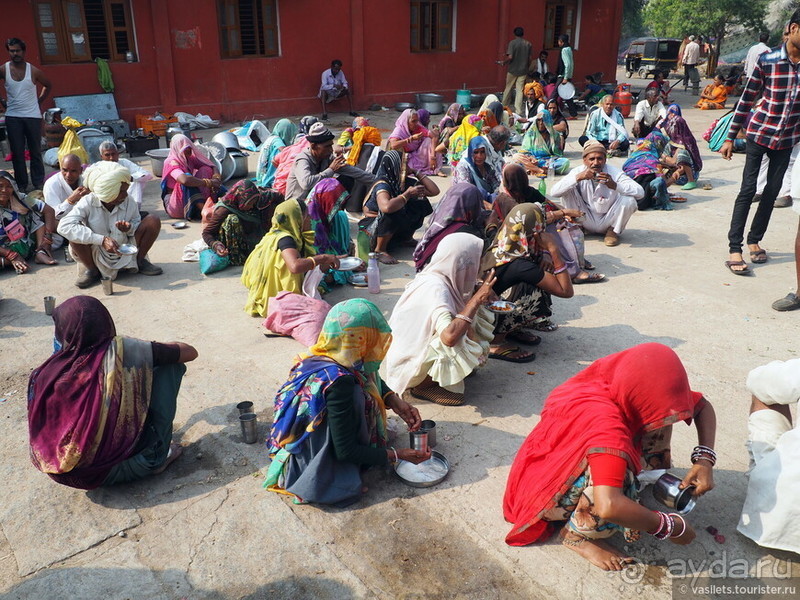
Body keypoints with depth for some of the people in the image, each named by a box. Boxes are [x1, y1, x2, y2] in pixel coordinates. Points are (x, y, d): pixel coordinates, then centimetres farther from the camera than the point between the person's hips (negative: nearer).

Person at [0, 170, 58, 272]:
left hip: (27, 247, 5)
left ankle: (41, 252, -16)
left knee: (38, 213, -6)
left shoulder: (19, 198, -5)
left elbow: (49, 210, -7)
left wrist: (47, 238, -16)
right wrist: (12, 256, -27)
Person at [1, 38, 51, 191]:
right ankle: (21, 185, 11)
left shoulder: (33, 71, -2)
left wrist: (39, 100, 7)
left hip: (33, 116, 0)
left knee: (35, 151, 6)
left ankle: (38, 183, 14)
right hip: (13, 117, 1)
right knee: (17, 153, 3)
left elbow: (48, 86, 14)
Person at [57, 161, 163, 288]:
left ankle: (140, 262, 4)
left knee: (153, 220, -15)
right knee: (75, 234, -32)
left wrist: (129, 228, -24)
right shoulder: (88, 202, -20)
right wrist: (102, 239, -38)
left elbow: (137, 224, 4)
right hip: (98, 257, -2)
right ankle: (92, 271, -5)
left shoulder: (129, 202, -11)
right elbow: (63, 226, -32)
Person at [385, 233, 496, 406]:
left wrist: (477, 295, -5)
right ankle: (423, 386, -6)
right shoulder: (435, 288, -29)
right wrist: (477, 299, -30)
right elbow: (449, 336, -42)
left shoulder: (434, 275, -4)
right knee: (467, 338, -26)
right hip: (409, 366, -8)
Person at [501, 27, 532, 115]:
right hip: (523, 71, 2)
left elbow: (510, 57, -16)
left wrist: (503, 62, 1)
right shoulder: (528, 44, 3)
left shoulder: (512, 43, -9)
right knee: (519, 91, 3)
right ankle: (518, 110, -1)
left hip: (513, 70, -2)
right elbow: (529, 58, 5)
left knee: (508, 88, 13)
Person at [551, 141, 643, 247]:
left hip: (608, 221, 0)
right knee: (567, 191, -19)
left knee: (629, 200, -27)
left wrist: (615, 185, -43)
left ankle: (614, 231, 0)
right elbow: (553, 192, -26)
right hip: (586, 221, 1)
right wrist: (578, 177, -37)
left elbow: (640, 192, -27)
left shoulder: (614, 173, -17)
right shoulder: (578, 171, -14)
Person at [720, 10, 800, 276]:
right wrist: (730, 138, -4)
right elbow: (747, 99, -4)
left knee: (772, 192, 9)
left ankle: (754, 240, 23)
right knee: (748, 189, -6)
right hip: (760, 133, -3)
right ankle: (734, 249, -5)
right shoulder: (767, 60, -10)